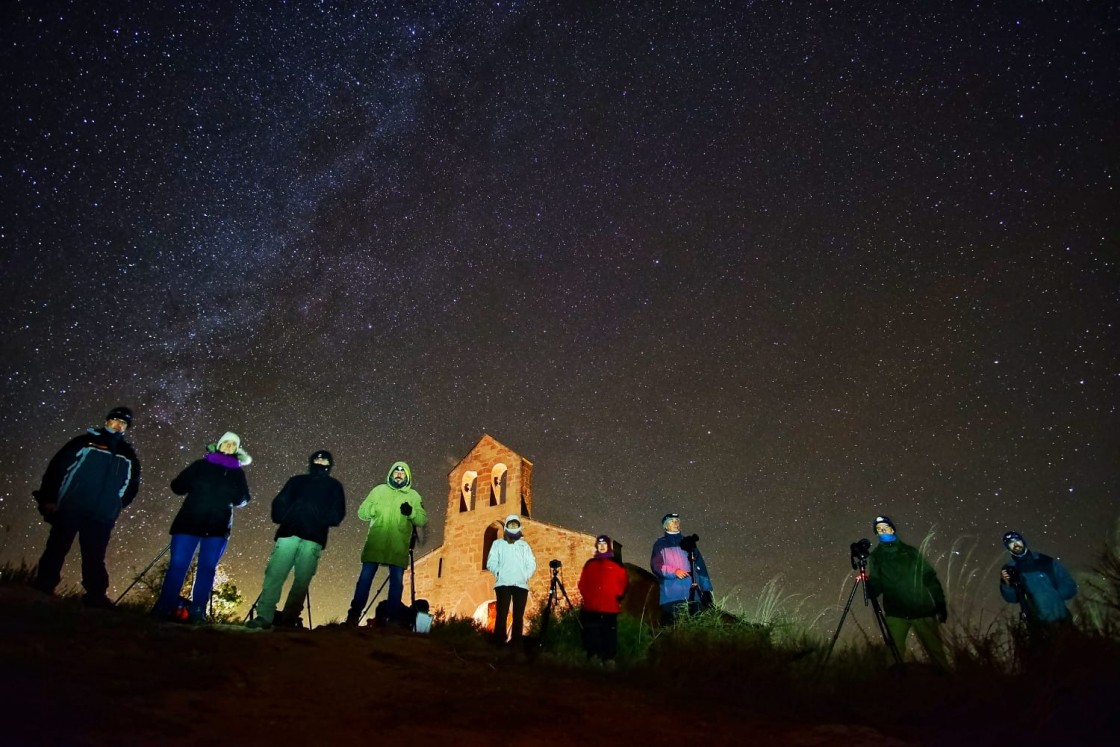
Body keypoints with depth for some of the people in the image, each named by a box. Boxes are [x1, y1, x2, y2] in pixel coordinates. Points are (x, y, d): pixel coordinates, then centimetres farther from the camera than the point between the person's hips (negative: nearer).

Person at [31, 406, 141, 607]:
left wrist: (116, 505, 6)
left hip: (101, 517, 2)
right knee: (55, 550, 5)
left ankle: (95, 596, 3)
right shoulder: (85, 442, 5)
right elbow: (57, 467, 3)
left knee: (94, 557, 2)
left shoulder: (128, 455, 14)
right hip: (69, 509, -2)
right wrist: (49, 498, -3)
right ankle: (42, 588, 14)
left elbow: (131, 485, 19)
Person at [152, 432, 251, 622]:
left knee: (207, 568, -2)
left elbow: (242, 499, 8)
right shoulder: (201, 465, 13)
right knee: (178, 565, -6)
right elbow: (177, 486, 9)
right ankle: (163, 608, 0)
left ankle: (197, 611, 0)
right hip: (189, 522, -1)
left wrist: (231, 493, -6)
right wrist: (196, 485, -2)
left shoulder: (237, 472, 15)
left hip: (217, 527, 1)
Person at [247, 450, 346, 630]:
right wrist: (282, 519, -5)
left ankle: (288, 619, -1)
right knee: (274, 575, -10)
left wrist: (323, 521, -8)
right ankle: (264, 616, -11)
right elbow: (279, 502, 12)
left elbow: (337, 513, 9)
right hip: (289, 533, 1)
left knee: (302, 581, -5)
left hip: (313, 538, 0)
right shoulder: (297, 481, 20)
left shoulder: (334, 486, 19)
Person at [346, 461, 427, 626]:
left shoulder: (413, 496, 9)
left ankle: (393, 617, 9)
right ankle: (354, 614, 9)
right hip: (375, 544, 0)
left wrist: (411, 512, -19)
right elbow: (361, 512, 7)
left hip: (398, 548, 0)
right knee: (365, 578, 1)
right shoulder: (379, 490, 10)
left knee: (397, 581, 2)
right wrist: (374, 509, -15)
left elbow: (423, 520, 2)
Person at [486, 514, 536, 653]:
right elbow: (491, 562, 5)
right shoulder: (498, 543, 16)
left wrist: (526, 575, -4)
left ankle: (516, 645, 3)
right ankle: (499, 645, -4)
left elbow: (532, 563, 12)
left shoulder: (524, 545, 21)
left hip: (521, 584, 2)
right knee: (502, 614, -8)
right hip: (503, 583, -2)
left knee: (519, 616, -1)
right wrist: (498, 573, -11)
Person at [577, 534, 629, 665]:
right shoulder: (589, 564, 15)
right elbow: (582, 583, 13)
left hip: (610, 606, -1)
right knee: (592, 633, 0)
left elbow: (624, 581, 7)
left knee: (610, 632, -3)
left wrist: (618, 595, -4)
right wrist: (586, 596, 0)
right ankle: (593, 656, 7)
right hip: (591, 606, 2)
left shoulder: (617, 564, 10)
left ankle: (609, 658, 3)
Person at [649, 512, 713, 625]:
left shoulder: (688, 542, 18)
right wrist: (674, 571, -15)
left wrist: (706, 588, 6)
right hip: (670, 595, -3)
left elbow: (700, 566, 14)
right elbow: (656, 565, -1)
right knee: (672, 625, -8)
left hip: (691, 593, 3)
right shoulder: (660, 544, 10)